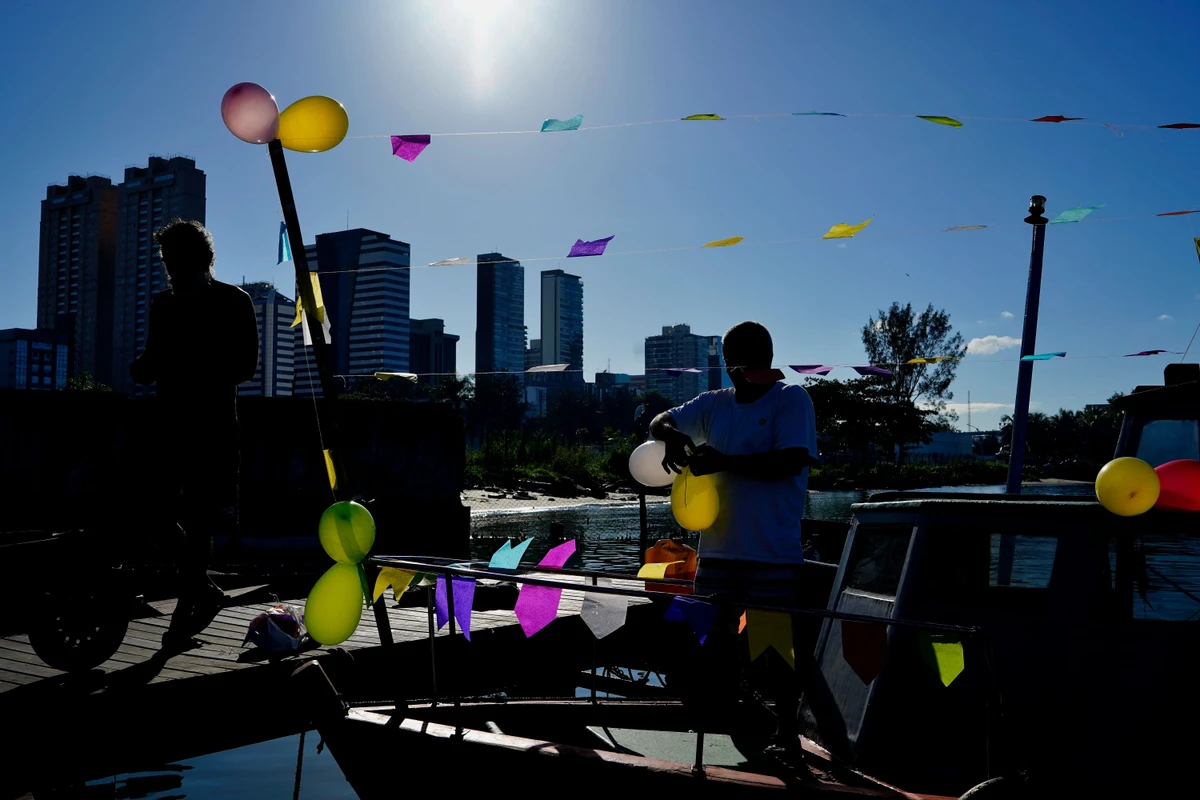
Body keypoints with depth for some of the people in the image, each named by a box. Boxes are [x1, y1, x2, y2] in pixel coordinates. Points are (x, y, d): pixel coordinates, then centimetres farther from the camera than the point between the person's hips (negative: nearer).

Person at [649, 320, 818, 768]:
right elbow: (660, 421, 17)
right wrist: (671, 435, -8)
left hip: (774, 552, -5)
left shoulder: (791, 399, -2)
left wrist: (725, 462, -20)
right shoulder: (714, 404, 14)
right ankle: (728, 719, 25)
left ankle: (787, 732, 15)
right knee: (712, 636, 9)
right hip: (718, 547, 6)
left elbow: (792, 460, -15)